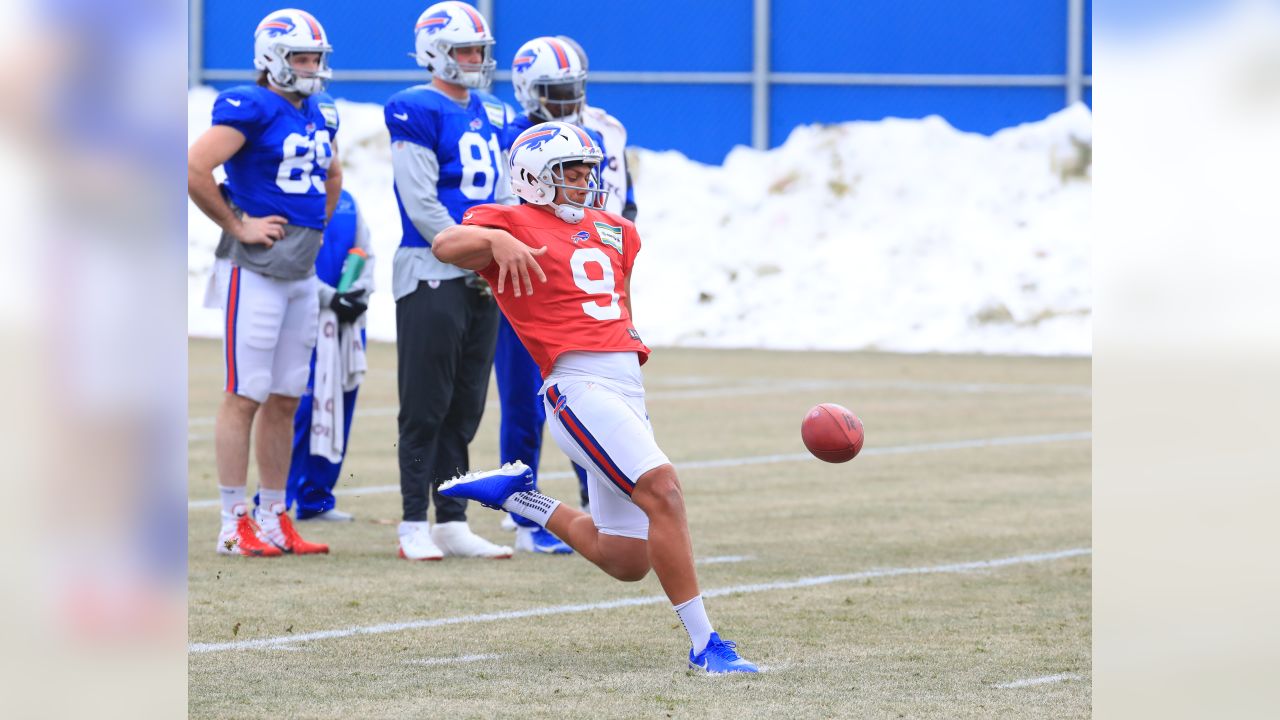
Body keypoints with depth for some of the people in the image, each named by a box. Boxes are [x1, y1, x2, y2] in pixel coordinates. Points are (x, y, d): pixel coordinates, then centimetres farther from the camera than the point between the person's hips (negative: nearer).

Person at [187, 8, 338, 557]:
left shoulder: (321, 115, 13)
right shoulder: (250, 109, -13)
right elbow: (193, 170, -20)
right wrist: (238, 226, -14)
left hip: (302, 270, 8)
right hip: (256, 268, -8)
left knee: (285, 398, 11)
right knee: (246, 395, -6)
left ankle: (273, 518, 18)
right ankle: (234, 524, -3)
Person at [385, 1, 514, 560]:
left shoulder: (490, 116, 15)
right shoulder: (416, 112, -9)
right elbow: (421, 204, -14)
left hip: (481, 281, 7)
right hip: (431, 275, -7)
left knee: (465, 408, 9)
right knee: (426, 408, -5)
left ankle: (452, 523, 14)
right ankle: (415, 526, -1)